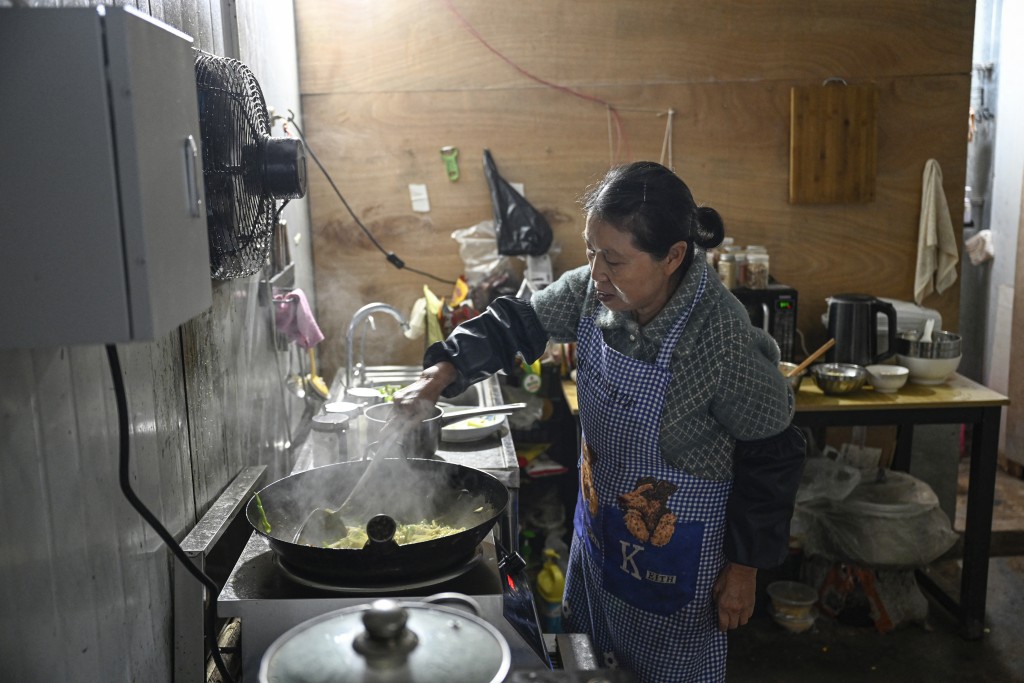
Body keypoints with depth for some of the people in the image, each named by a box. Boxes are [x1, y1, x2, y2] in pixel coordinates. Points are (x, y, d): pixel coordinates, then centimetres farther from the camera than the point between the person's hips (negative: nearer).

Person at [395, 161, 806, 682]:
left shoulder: (725, 341, -31)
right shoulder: (595, 291, -15)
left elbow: (771, 457, -18)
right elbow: (520, 321, 2)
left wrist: (744, 566, -10)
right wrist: (444, 370, -11)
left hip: (680, 554, -6)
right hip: (599, 526, 6)